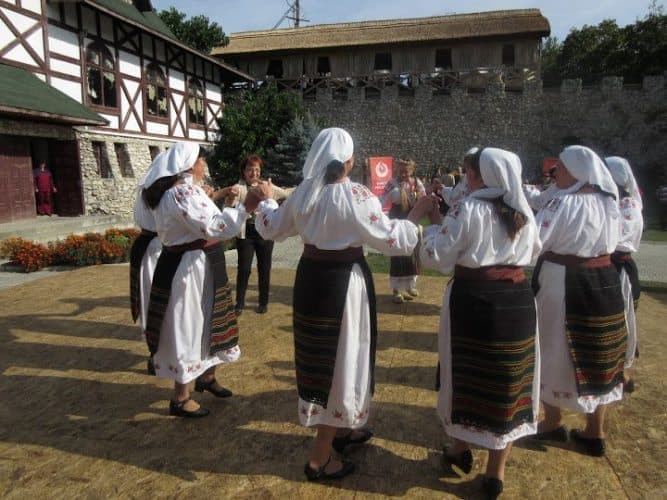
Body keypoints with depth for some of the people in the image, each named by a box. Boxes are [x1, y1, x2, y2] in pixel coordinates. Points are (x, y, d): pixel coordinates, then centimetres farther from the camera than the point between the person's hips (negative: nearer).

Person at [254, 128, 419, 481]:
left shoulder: (304, 193, 1)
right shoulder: (357, 197, -17)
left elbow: (271, 228, 14)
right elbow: (390, 239, -16)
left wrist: (265, 202, 33)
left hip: (311, 279, 7)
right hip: (344, 282, -7)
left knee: (321, 357, 20)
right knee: (342, 361, 5)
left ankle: (341, 429, 41)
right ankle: (319, 458, 15)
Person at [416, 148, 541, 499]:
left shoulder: (468, 209, -13)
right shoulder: (523, 211, 5)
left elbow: (435, 257, -13)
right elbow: (534, 250, 22)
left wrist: (432, 223, 2)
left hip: (473, 300, -4)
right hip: (517, 299, 5)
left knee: (468, 374, 14)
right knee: (508, 379, 11)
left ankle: (461, 448, 33)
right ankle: (496, 471, 22)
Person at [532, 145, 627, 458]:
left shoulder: (564, 203, -17)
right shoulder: (608, 203, 7)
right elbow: (609, 243, 18)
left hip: (564, 287, -7)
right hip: (604, 284, 7)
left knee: (556, 353, 10)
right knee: (597, 356, 14)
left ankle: (552, 424, 25)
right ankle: (595, 434, 26)